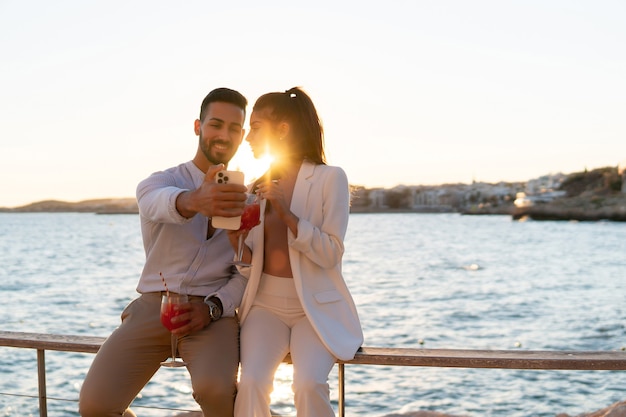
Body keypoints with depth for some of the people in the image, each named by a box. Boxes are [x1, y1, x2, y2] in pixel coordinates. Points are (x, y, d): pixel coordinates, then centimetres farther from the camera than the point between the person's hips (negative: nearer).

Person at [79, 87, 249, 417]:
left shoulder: (245, 197, 11)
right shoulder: (161, 180, 4)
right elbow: (157, 202, -23)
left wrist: (213, 307, -16)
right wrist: (194, 200, -47)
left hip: (213, 312, 0)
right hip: (153, 306, 1)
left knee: (214, 390, -32)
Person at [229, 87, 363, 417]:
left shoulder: (329, 178, -5)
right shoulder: (258, 185, 10)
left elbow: (330, 255, -12)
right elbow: (251, 265, 7)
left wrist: (286, 213, -22)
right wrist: (237, 243, -14)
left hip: (317, 307, -3)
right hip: (266, 305, 3)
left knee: (308, 385, -29)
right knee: (251, 382, -24)